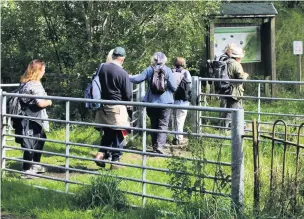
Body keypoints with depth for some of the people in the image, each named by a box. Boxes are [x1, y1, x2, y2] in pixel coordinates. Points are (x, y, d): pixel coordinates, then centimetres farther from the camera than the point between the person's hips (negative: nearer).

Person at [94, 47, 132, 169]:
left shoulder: (103, 68, -1)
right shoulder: (122, 73, -17)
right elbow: (128, 94, -12)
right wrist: (126, 102, 9)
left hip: (104, 105, 5)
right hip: (117, 107, -5)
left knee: (107, 133, 18)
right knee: (119, 134, 7)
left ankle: (101, 154, 4)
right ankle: (115, 160, 9)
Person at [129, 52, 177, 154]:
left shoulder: (149, 70, -1)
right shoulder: (167, 70, -6)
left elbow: (137, 79, -3)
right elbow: (173, 87, -8)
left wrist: (129, 77, 16)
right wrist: (171, 90, 15)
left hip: (151, 101, 2)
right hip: (165, 101, -2)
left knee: (154, 124, 14)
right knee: (163, 124, -1)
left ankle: (154, 146, 18)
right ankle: (160, 145, -17)